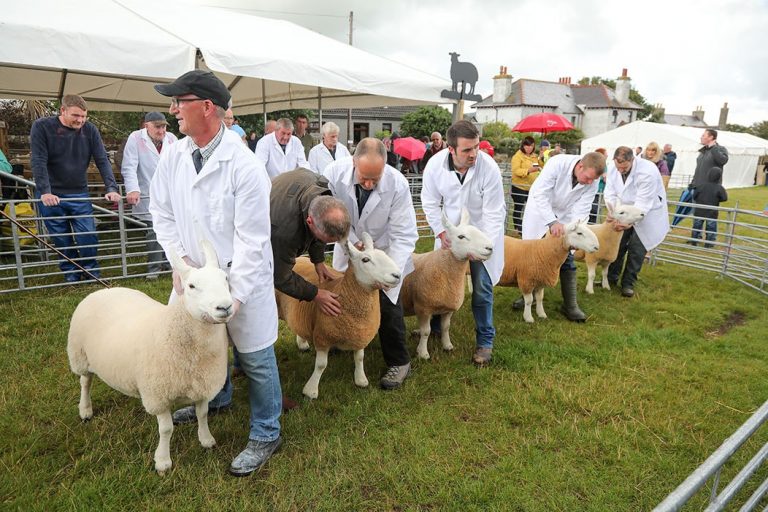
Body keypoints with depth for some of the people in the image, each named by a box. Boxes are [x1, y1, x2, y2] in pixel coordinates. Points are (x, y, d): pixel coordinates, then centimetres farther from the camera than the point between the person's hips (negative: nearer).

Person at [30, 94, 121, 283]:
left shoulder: (90, 130, -2)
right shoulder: (42, 127, -8)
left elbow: (102, 161, -5)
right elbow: (38, 161, -13)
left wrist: (112, 188, -17)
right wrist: (45, 192, -23)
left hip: (79, 194, 1)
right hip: (51, 195, -1)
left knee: (88, 236, -1)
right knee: (62, 240, 6)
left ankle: (92, 275, 16)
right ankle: (71, 276, 21)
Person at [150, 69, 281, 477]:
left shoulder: (245, 166, -22)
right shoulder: (173, 156, -2)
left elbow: (251, 240, -21)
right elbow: (162, 212, 7)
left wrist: (235, 295, -21)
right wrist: (179, 257, -6)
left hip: (242, 276, -6)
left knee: (255, 359, 5)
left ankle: (265, 435, 26)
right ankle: (216, 399, 53)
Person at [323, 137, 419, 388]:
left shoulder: (398, 184, -31)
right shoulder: (334, 173, -28)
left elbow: (404, 235, -26)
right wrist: (353, 242, -26)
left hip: (384, 250, -2)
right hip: (349, 246, 3)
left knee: (388, 304, -5)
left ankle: (399, 362, 14)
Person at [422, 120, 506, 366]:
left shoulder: (489, 168, -27)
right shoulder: (435, 164, -19)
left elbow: (494, 213, -20)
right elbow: (430, 203, -6)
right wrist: (442, 234, -12)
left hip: (481, 233, -2)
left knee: (482, 289, -1)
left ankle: (485, 341, 16)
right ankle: (435, 327, 34)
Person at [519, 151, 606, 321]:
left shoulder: (592, 183, -19)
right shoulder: (558, 163, -31)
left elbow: (581, 210, -18)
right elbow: (540, 194, -34)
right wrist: (552, 221, -42)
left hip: (564, 215, 2)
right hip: (539, 210, -2)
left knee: (567, 260, -2)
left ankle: (570, 305, 6)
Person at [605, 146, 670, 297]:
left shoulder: (648, 171, -31)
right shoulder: (613, 168, -15)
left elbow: (643, 203, -33)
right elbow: (610, 194, -13)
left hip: (647, 213, -4)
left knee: (637, 249, -4)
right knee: (617, 244, 6)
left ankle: (628, 283, 9)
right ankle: (611, 277, 21)